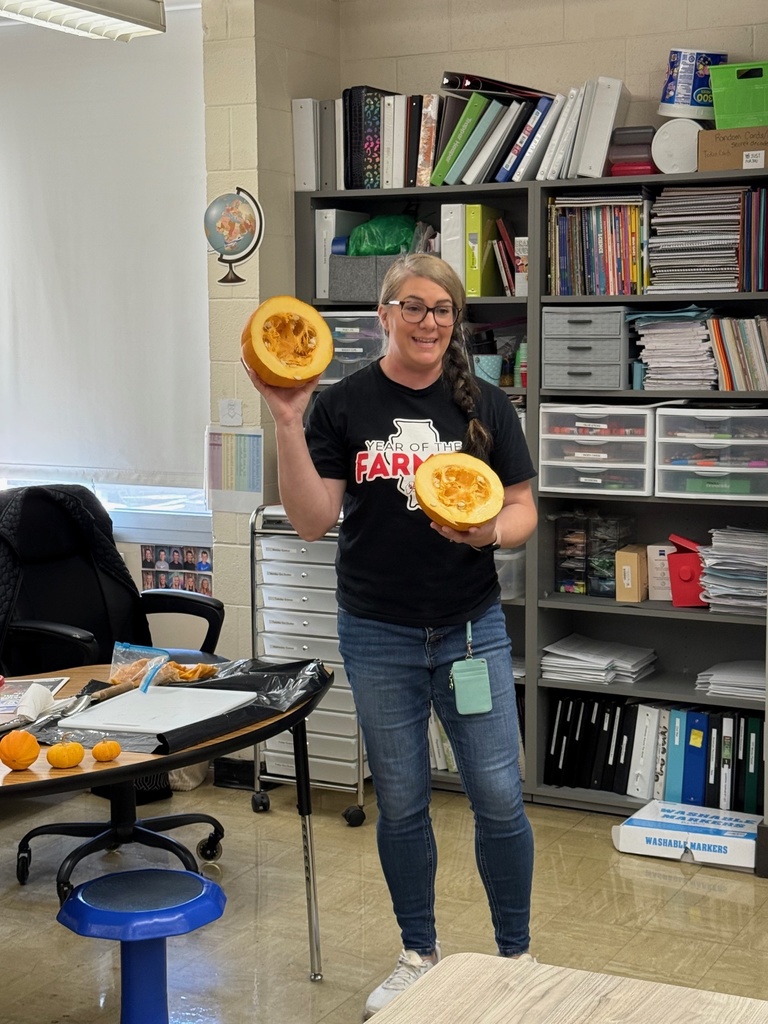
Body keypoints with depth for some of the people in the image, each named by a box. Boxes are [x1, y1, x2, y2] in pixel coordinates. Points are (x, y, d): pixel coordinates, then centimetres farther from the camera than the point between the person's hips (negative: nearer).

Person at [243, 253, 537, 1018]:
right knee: (401, 802, 11)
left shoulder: (485, 406, 0)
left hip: (472, 628, 0)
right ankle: (418, 956, 29)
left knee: (499, 798, 0)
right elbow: (312, 520, -8)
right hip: (378, 633, 0)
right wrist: (288, 422, -19)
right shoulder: (343, 404, -3)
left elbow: (523, 510, 3)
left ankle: (515, 955, 21)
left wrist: (491, 531, -19)